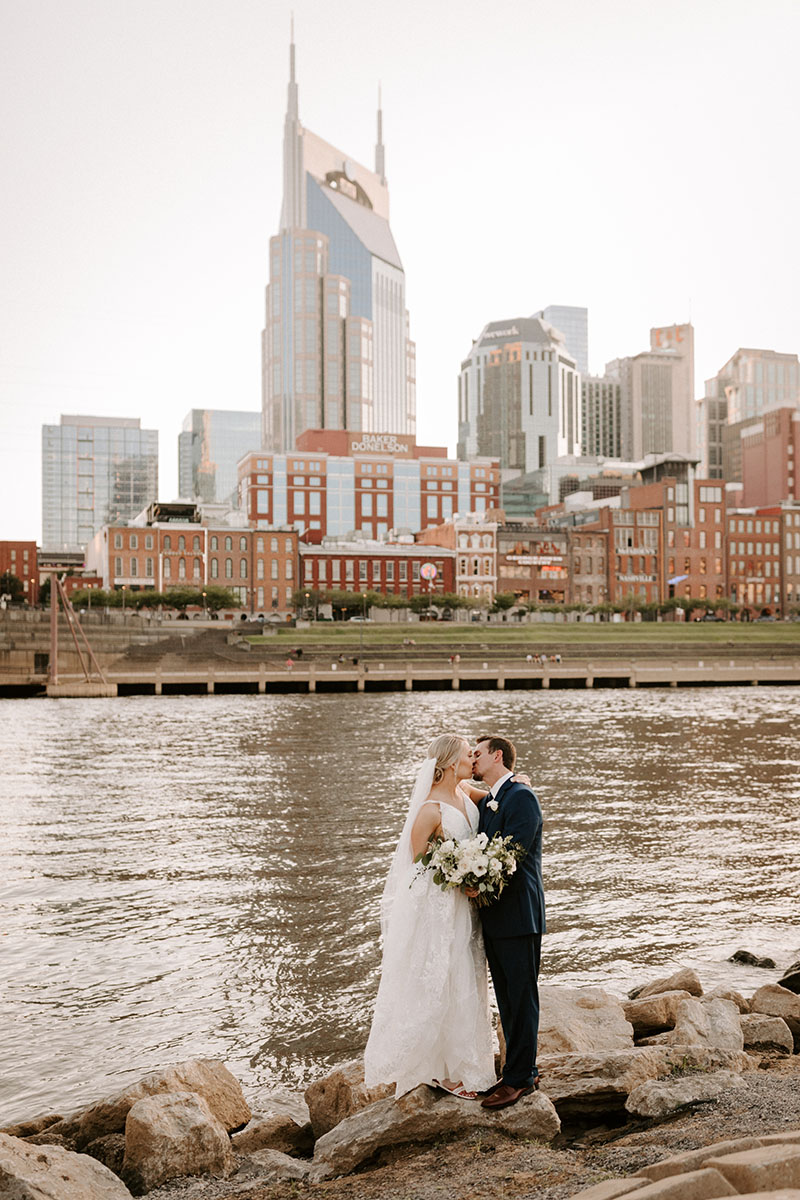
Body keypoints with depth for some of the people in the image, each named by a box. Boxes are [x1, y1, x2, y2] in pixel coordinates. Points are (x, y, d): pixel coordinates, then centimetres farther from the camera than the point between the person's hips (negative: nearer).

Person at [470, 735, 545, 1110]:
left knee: (522, 996, 0)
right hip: (493, 917, 9)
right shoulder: (485, 801, 17)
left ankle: (519, 1077, 6)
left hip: (517, 915, -9)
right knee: (507, 998, 14)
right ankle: (523, 1070, 24)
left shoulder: (521, 798, -12)